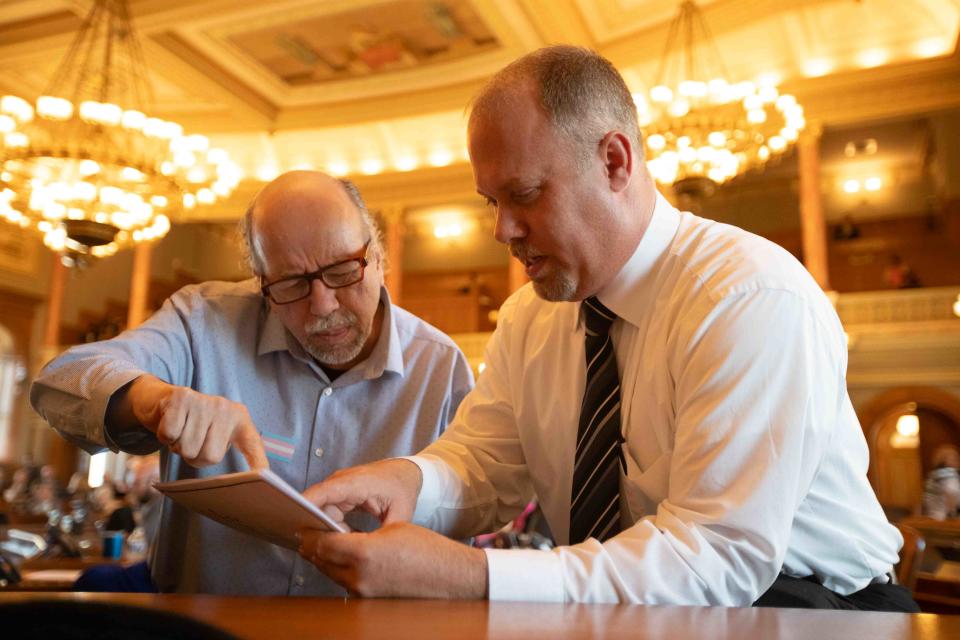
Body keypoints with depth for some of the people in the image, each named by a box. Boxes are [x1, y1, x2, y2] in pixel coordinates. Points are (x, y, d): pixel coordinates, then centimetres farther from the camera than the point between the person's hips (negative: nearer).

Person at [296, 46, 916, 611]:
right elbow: (480, 463, 0)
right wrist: (409, 478, -24)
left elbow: (717, 555, -28)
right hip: (603, 598, 5)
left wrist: (469, 578, -36)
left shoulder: (757, 299, -22)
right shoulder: (529, 316, 2)